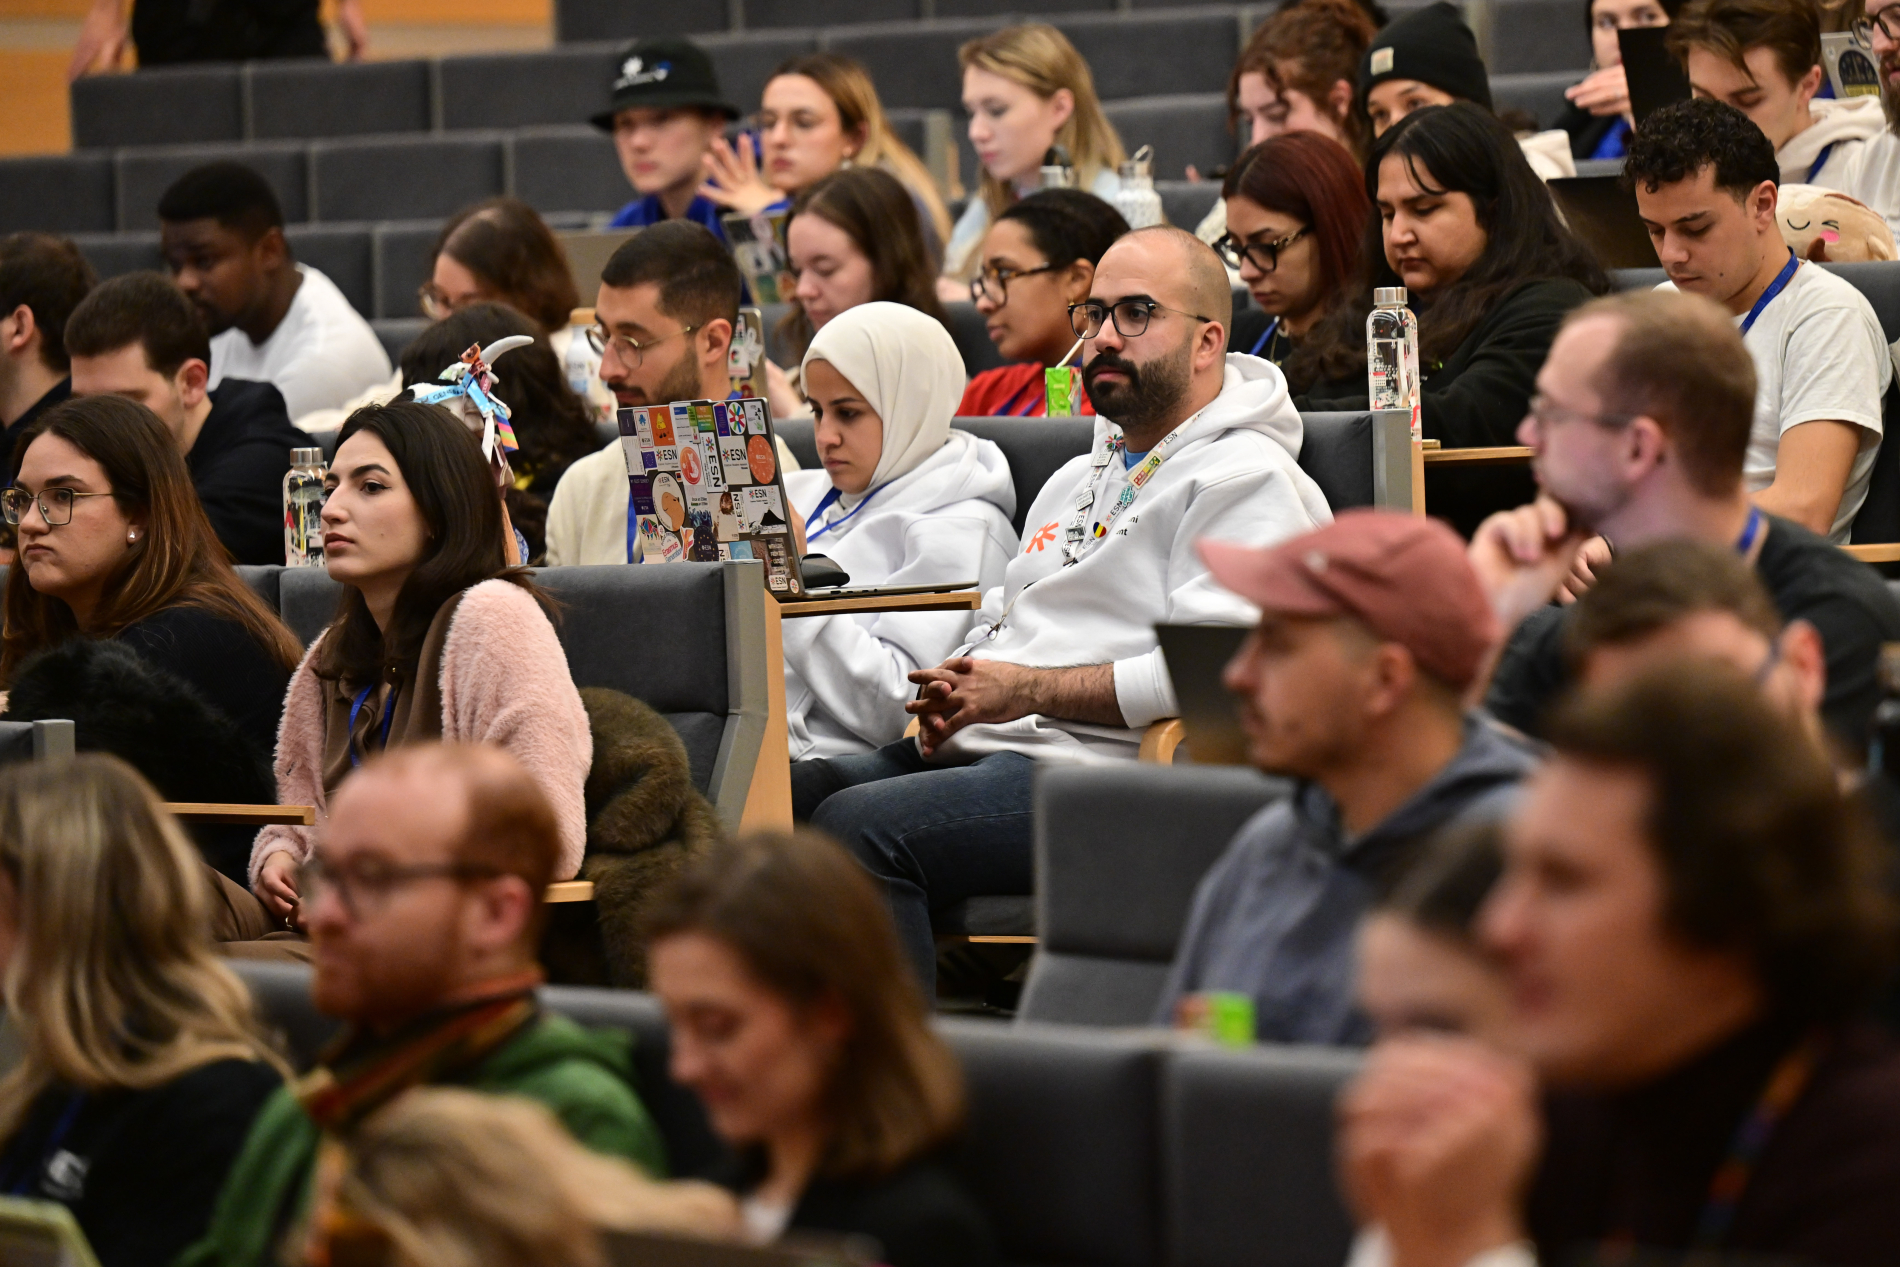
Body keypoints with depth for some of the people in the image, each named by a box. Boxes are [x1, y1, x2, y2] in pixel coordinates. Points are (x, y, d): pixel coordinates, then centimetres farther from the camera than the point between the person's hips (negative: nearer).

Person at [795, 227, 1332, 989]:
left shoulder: (1246, 480, -2)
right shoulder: (1076, 480, 29)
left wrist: (1033, 690, -13)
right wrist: (952, 691, 9)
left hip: (1093, 769, -9)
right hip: (969, 751, 9)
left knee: (860, 825, -31)